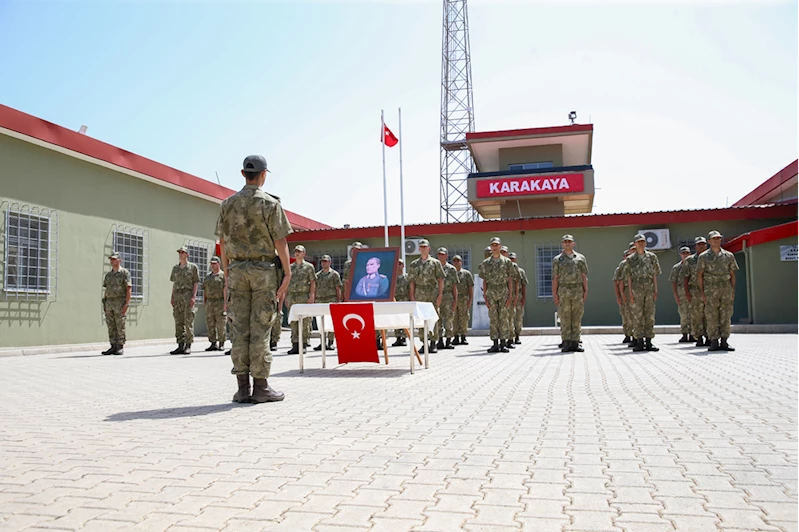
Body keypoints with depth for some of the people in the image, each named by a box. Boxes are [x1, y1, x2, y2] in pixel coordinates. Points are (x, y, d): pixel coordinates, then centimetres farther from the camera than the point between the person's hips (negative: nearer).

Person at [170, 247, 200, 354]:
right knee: (178, 322, 4)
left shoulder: (193, 267, 3)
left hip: (188, 296, -5)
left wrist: (194, 297, -12)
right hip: (177, 296, 5)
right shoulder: (175, 268, 17)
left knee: (188, 322, -6)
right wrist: (172, 297, 10)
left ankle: (188, 346, -4)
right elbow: (174, 283, 19)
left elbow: (195, 283, -1)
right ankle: (180, 346, 7)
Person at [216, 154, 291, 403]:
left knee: (239, 328, 4)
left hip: (237, 270, 4)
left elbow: (222, 242, 10)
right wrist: (287, 273, -4)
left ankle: (243, 388, 6)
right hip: (263, 270, -4)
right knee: (260, 327, -2)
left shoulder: (228, 204, 7)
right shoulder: (270, 204, -6)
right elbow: (280, 242, -10)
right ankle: (261, 387, 1)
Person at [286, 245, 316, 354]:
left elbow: (313, 282, -1)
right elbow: (287, 283, 16)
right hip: (292, 297, 4)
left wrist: (311, 296, -11)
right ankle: (295, 345, 6)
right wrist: (286, 298, 9)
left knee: (305, 321, -3)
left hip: (304, 297, -4)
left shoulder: (309, 266, 4)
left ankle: (304, 345, 2)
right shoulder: (290, 267, 16)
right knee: (293, 322, 3)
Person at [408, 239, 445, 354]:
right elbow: (411, 282, 8)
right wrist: (412, 298, 1)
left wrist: (440, 295, -6)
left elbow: (440, 280, 3)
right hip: (419, 295, 2)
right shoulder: (414, 265, 11)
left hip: (433, 294, -1)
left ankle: (433, 344, 4)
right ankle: (424, 343, 8)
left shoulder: (435, 263, 6)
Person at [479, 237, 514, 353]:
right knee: (493, 319, 1)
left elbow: (510, 279, 3)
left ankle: (503, 344, 3)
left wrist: (510, 295, -5)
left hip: (504, 292, -1)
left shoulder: (507, 261, 5)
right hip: (491, 293, 1)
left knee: (503, 318, -1)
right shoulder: (485, 263, 8)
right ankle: (495, 344, 5)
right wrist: (485, 297, 0)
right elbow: (484, 281, 7)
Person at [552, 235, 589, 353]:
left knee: (577, 318, 1)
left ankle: (575, 343, 5)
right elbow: (555, 278, 4)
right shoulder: (557, 259, 9)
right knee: (565, 318, -2)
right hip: (563, 291, -1)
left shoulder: (580, 258, 12)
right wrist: (554, 293, -3)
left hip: (578, 290, 1)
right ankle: (566, 343, 0)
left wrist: (586, 290, 0)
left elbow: (584, 276, 9)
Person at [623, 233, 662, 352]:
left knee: (650, 315, 2)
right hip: (636, 289, -1)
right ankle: (639, 342, 4)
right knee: (637, 316, -1)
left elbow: (654, 274, 9)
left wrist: (655, 290, 1)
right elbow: (629, 277, 3)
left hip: (650, 289, 1)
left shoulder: (652, 257, 10)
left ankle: (648, 342, 6)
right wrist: (630, 293, -4)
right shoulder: (630, 259, 6)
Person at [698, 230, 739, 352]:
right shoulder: (704, 256, 3)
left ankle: (724, 342, 7)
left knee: (725, 316, 2)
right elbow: (699, 274, 1)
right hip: (710, 290, -2)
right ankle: (714, 342, 2)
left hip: (726, 288, 2)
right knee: (712, 316, -3)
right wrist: (702, 292, -6)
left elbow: (732, 274, 11)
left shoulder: (728, 255, 10)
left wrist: (733, 291, 4)